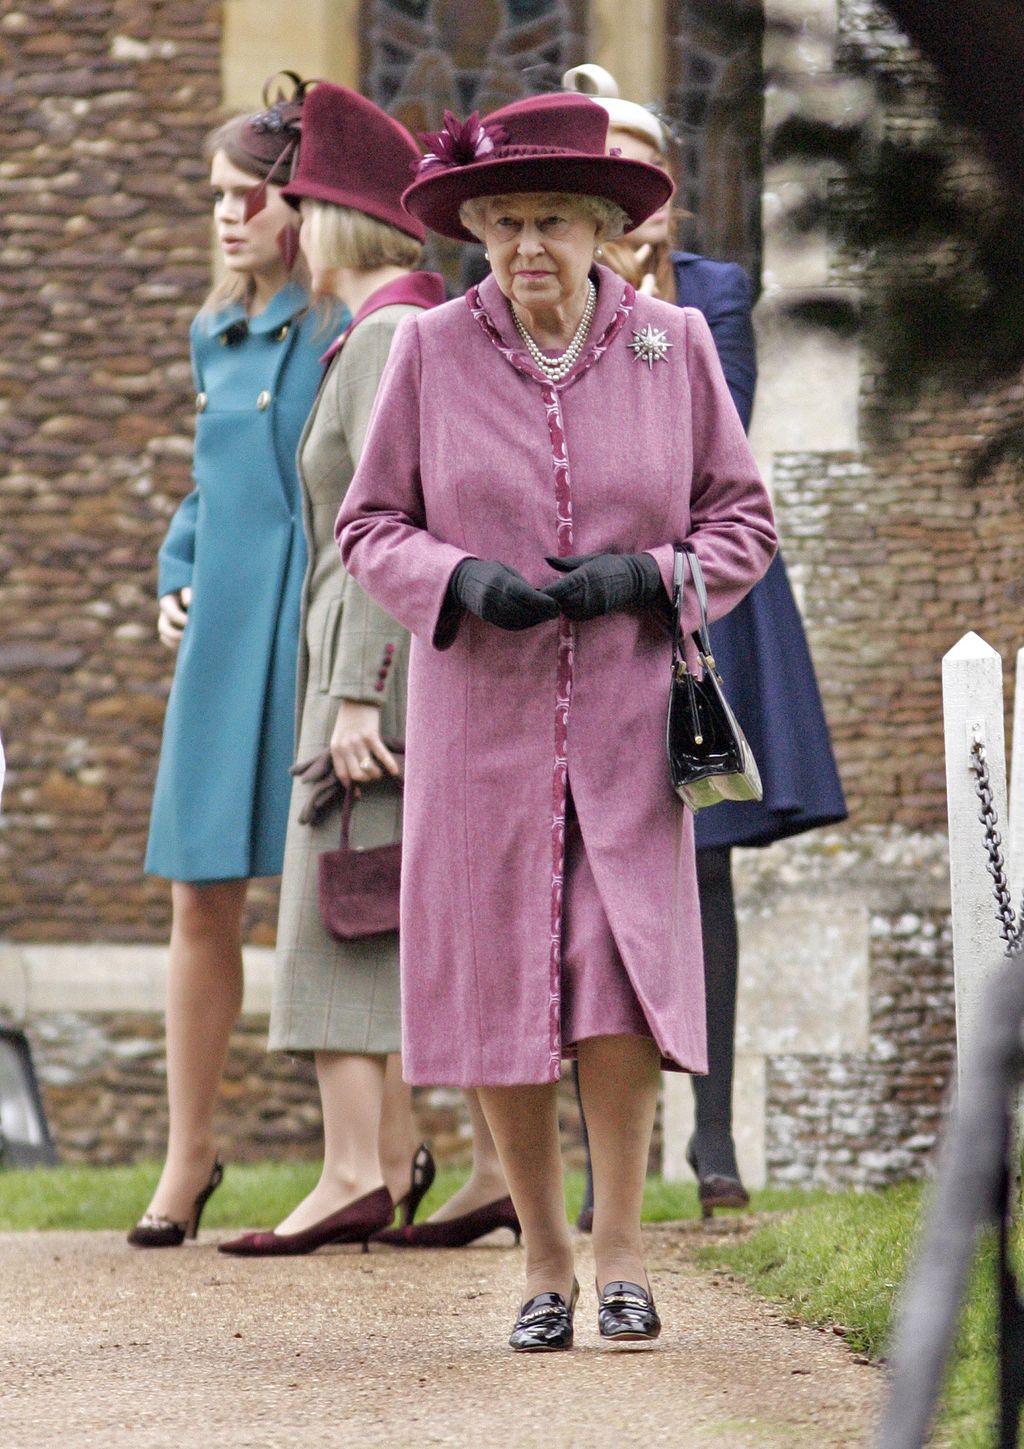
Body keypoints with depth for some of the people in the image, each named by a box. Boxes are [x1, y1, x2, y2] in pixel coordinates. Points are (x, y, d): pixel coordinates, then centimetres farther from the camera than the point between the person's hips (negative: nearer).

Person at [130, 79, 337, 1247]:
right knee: (202, 897, 6)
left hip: (322, 632, -6)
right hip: (225, 637, 6)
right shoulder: (217, 340, 15)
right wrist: (176, 578, 12)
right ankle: (188, 1152, 16)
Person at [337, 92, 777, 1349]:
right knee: (495, 985, 0)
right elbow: (370, 528, 4)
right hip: (480, 714, 0)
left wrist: (647, 576, -11)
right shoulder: (431, 352, 0)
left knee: (623, 977, -12)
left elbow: (742, 517, 8)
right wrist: (464, 582, -15)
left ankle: (621, 1248, -2)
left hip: (627, 719, 0)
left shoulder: (672, 347, 2)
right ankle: (544, 1259, 13)